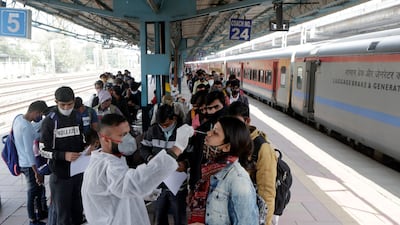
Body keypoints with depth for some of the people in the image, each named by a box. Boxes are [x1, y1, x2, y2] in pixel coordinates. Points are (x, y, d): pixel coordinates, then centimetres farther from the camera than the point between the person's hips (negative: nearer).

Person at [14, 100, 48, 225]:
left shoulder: (18, 118, 1)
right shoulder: (27, 127, -26)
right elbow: (29, 151, -25)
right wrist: (36, 172, -20)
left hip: (23, 162, 9)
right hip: (30, 165, -9)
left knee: (38, 189, 23)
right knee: (33, 193, 6)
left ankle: (41, 213, 39)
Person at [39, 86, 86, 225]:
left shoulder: (77, 117, 5)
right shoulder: (50, 121, -10)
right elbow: (44, 150, -11)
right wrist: (64, 155, -26)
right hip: (60, 174, -4)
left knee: (78, 210, 18)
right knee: (63, 213, 5)